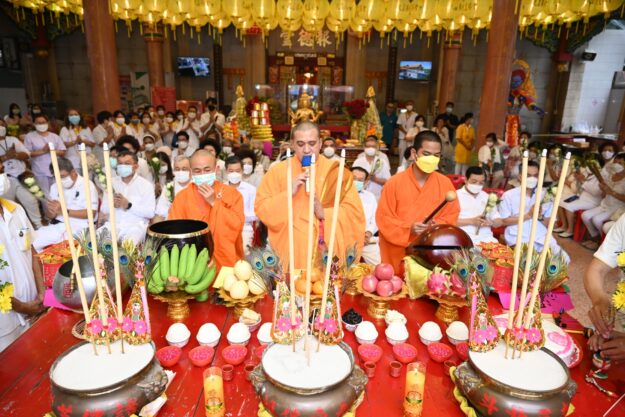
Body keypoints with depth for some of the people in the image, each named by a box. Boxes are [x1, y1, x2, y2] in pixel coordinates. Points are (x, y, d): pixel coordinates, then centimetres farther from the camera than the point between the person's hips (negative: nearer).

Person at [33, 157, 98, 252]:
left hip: (77, 226, -6)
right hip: (56, 225, 7)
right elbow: (49, 215, 17)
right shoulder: (55, 187, 14)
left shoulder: (87, 185, -5)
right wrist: (52, 211, -8)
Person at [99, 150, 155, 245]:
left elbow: (150, 213, -7)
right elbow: (104, 209, 14)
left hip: (136, 226, -4)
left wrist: (129, 206, -17)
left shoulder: (146, 185, 0)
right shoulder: (112, 182, 14)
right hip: (113, 224, 5)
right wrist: (112, 205, -8)